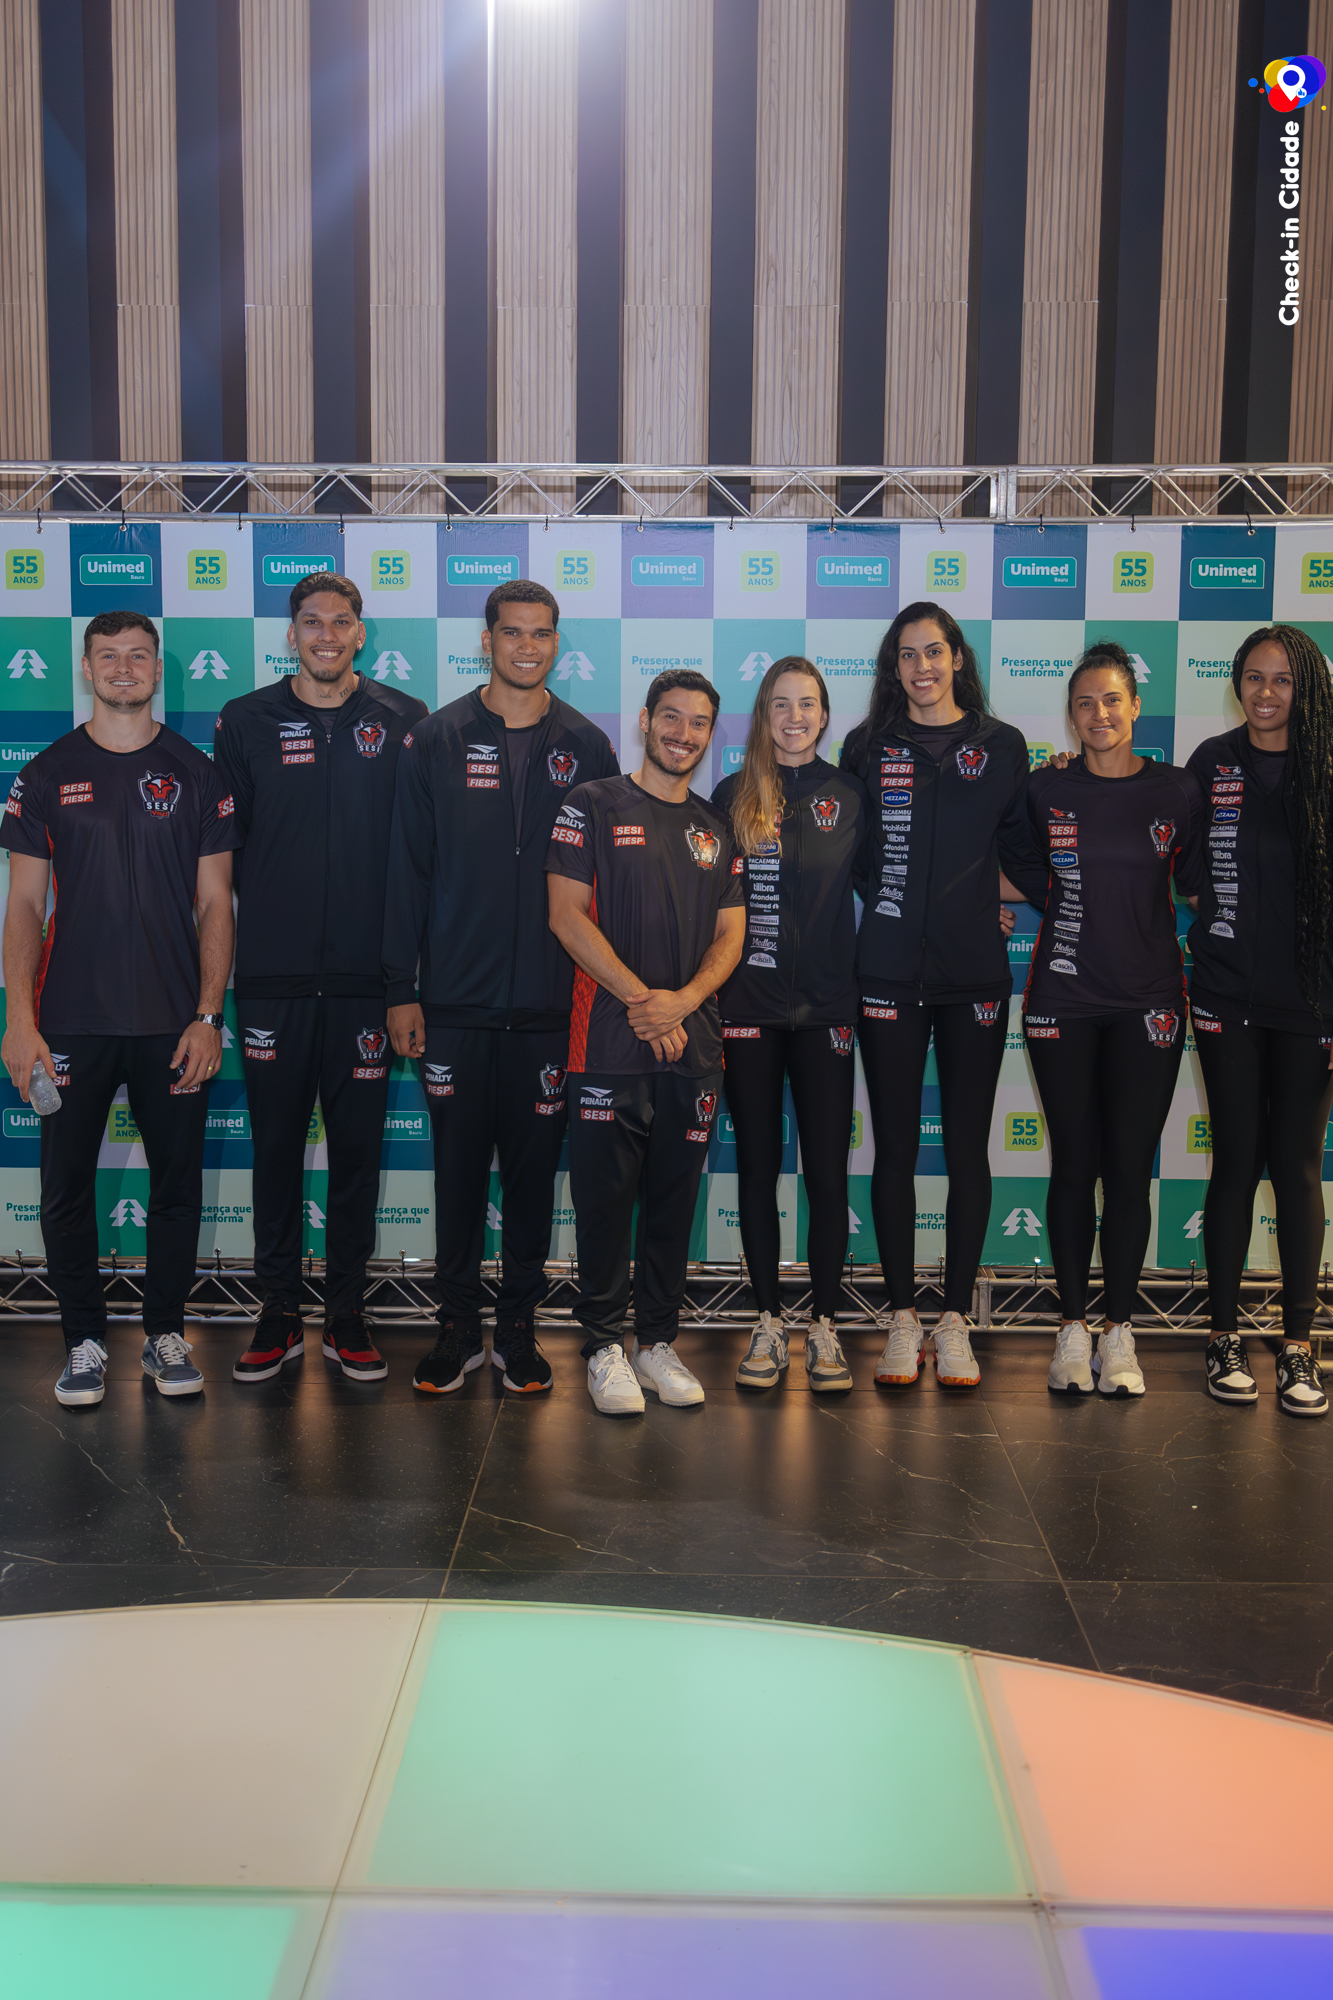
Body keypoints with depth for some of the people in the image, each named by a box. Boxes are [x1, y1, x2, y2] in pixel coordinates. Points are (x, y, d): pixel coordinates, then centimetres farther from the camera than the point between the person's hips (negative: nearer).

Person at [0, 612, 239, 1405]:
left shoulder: (195, 773, 5)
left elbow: (216, 904, 4)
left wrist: (208, 1016, -5)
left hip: (172, 1020, 0)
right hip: (72, 1020, 0)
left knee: (177, 1186, 6)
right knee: (67, 1188, 5)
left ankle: (167, 1333, 22)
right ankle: (86, 1340, 20)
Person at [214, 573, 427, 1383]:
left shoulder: (403, 721, 4)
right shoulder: (247, 721, 6)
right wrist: (247, 934, 3)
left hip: (365, 973, 0)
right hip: (273, 974, 1)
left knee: (358, 1148, 6)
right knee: (277, 1146, 7)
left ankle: (348, 1313, 19)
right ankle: (279, 1314, 19)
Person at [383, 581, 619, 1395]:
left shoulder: (585, 746, 6)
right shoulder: (440, 739, 3)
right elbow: (408, 870, 2)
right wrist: (402, 989, -2)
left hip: (551, 1003, 1)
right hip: (456, 1000, 0)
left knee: (534, 1167, 8)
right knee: (460, 1166, 6)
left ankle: (520, 1323, 21)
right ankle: (461, 1324, 19)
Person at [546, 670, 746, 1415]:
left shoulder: (717, 827, 15)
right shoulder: (594, 806, 2)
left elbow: (730, 935, 11)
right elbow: (567, 914, -6)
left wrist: (683, 1000, -8)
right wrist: (640, 999, -13)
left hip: (694, 1042, 4)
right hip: (611, 1040, -4)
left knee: (675, 1200, 9)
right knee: (606, 1197, 1)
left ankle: (658, 1342, 20)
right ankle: (606, 1345, 13)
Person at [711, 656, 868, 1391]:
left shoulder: (850, 794, 6)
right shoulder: (732, 796, 5)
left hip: (824, 1006, 0)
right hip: (747, 1006, 0)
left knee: (827, 1171, 1)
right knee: (758, 1167, 7)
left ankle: (824, 1325, 13)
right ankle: (768, 1321, 18)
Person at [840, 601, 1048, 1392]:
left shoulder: (1002, 746, 6)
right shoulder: (868, 747, 6)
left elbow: (1023, 851, 11)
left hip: (976, 974, 0)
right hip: (890, 973, 0)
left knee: (968, 1149, 4)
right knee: (896, 1148, 4)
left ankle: (956, 1322, 14)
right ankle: (904, 1320, 15)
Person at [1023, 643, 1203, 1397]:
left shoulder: (1179, 791, 3)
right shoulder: (1046, 789, 3)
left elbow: (1198, 885, 9)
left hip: (1147, 1002, 0)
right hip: (1063, 1001, 0)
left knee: (1130, 1169, 2)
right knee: (1075, 1165, 5)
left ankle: (1120, 1333, 15)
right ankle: (1074, 1328, 16)